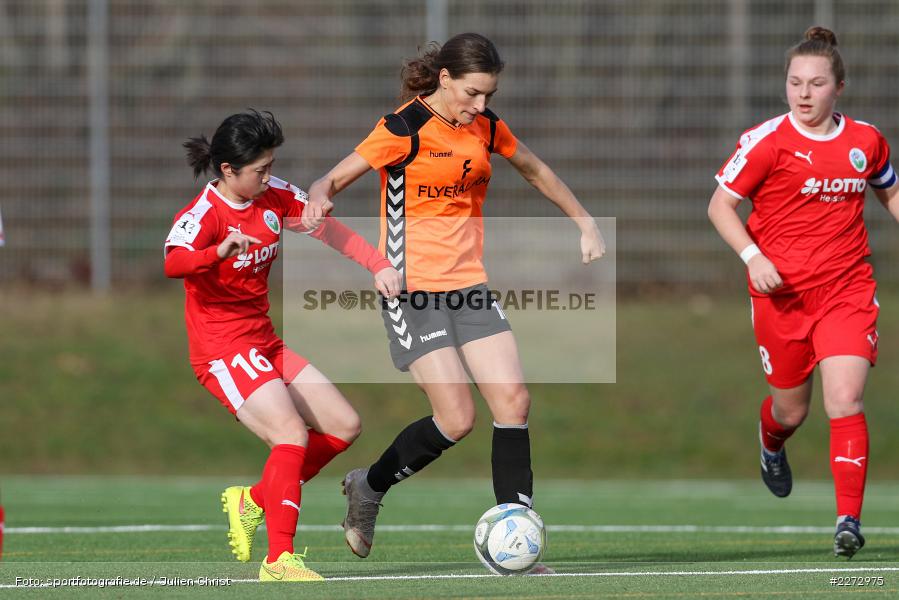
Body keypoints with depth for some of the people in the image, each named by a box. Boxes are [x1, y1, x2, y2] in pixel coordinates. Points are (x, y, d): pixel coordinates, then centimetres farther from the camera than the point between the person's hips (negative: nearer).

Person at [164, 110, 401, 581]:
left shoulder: (272, 195, 3)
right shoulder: (205, 213, -20)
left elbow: (327, 228, 10)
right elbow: (169, 262, -39)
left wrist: (379, 264, -4)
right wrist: (218, 253, -59)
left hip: (264, 344, 9)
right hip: (223, 351, -9)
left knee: (344, 426, 9)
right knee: (292, 435, -25)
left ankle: (253, 501, 17)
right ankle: (278, 560, -28)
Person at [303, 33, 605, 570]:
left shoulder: (485, 125, 7)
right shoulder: (406, 128, -12)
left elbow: (535, 171, 25)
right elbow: (335, 178, -11)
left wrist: (586, 223, 26)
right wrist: (319, 199, -34)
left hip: (469, 283, 6)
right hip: (413, 287, -6)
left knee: (513, 400, -8)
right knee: (457, 418, -14)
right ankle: (370, 487, 12)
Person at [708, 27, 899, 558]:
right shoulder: (766, 142, -8)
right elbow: (721, 204, -3)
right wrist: (752, 256, -17)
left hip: (847, 289, 1)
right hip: (781, 291, -1)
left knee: (845, 399, -15)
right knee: (792, 409, 11)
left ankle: (849, 519, -15)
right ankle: (771, 445, 50)